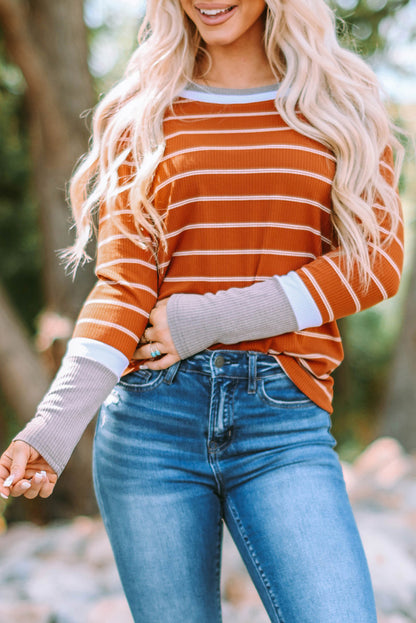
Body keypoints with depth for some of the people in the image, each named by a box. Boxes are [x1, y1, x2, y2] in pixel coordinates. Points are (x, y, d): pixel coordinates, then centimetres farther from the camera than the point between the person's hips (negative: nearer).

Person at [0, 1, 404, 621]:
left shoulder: (341, 103, 11)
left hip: (285, 422, 0)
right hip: (152, 418, 1)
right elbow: (124, 278, 0)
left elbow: (377, 261, 1)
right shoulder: (146, 115, 10)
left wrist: (213, 321, -8)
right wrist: (53, 427, -14)